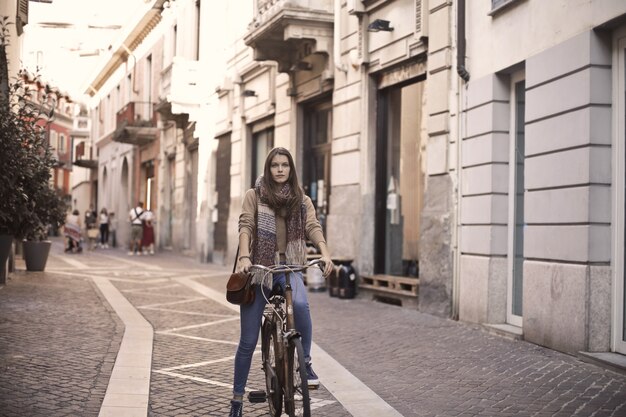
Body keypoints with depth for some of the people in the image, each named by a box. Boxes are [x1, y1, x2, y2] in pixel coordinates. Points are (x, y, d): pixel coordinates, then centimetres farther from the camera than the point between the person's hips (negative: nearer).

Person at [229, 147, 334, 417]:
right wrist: (244, 257, -25)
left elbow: (313, 227, -4)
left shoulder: (301, 200, 10)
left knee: (300, 304, -35)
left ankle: (305, 362, -15)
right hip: (258, 268, 0)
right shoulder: (254, 195, 5)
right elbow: (245, 226, -7)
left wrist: (325, 253, -23)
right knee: (248, 341, 2)